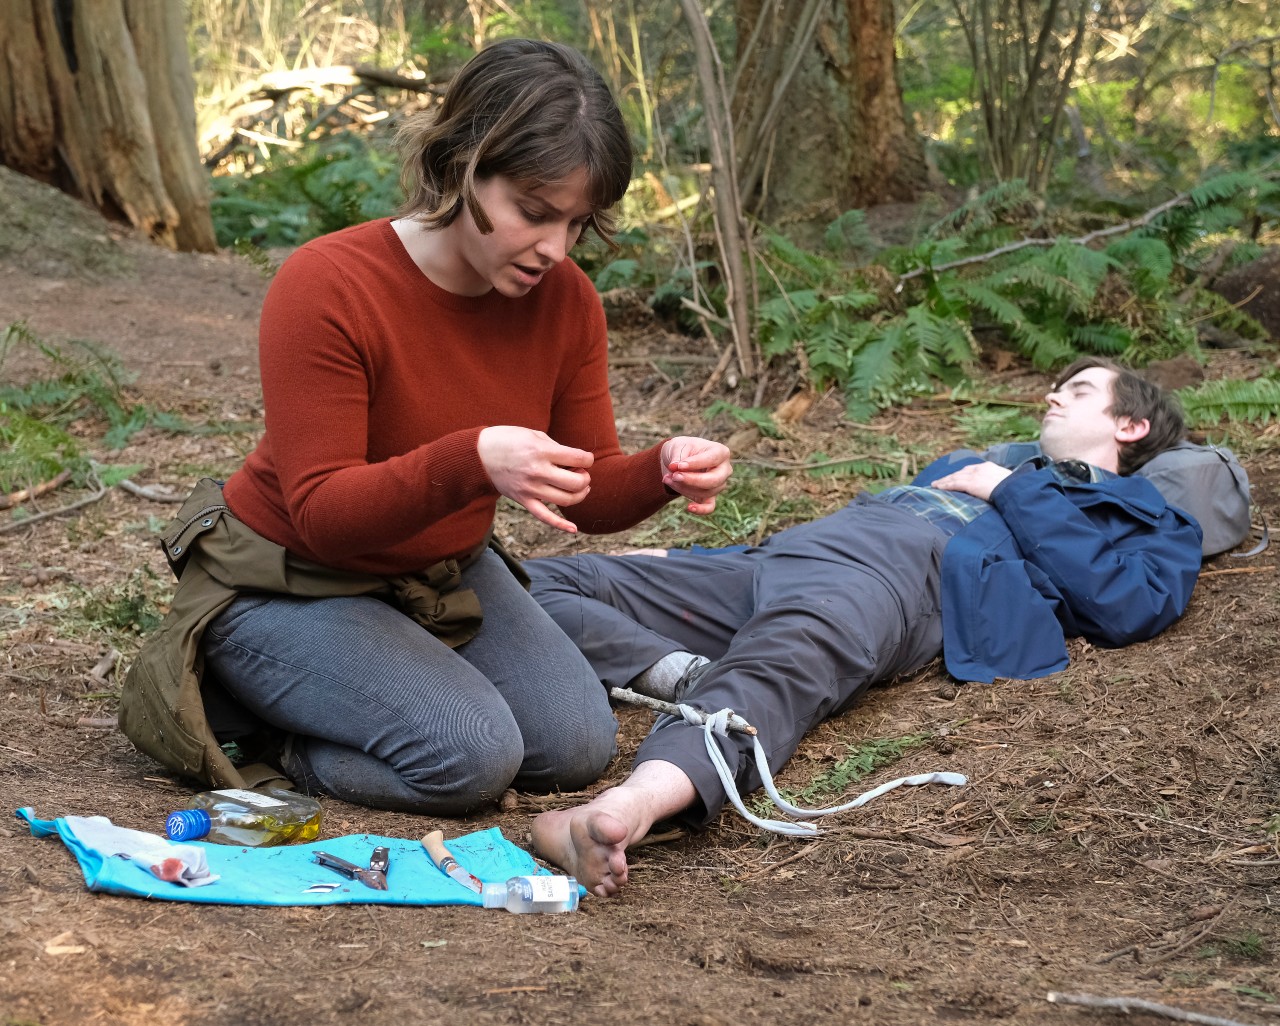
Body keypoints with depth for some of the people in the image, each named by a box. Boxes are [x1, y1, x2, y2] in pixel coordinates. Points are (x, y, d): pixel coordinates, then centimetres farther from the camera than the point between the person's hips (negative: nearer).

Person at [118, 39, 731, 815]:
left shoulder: (566, 300, -10)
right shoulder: (327, 287, -27)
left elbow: (588, 496, -4)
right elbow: (320, 513, -28)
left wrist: (663, 472, -28)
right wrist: (472, 461, -45)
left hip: (445, 572, 7)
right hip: (291, 584, -7)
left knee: (576, 746, -9)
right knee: (469, 757, -25)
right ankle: (227, 700, 0)